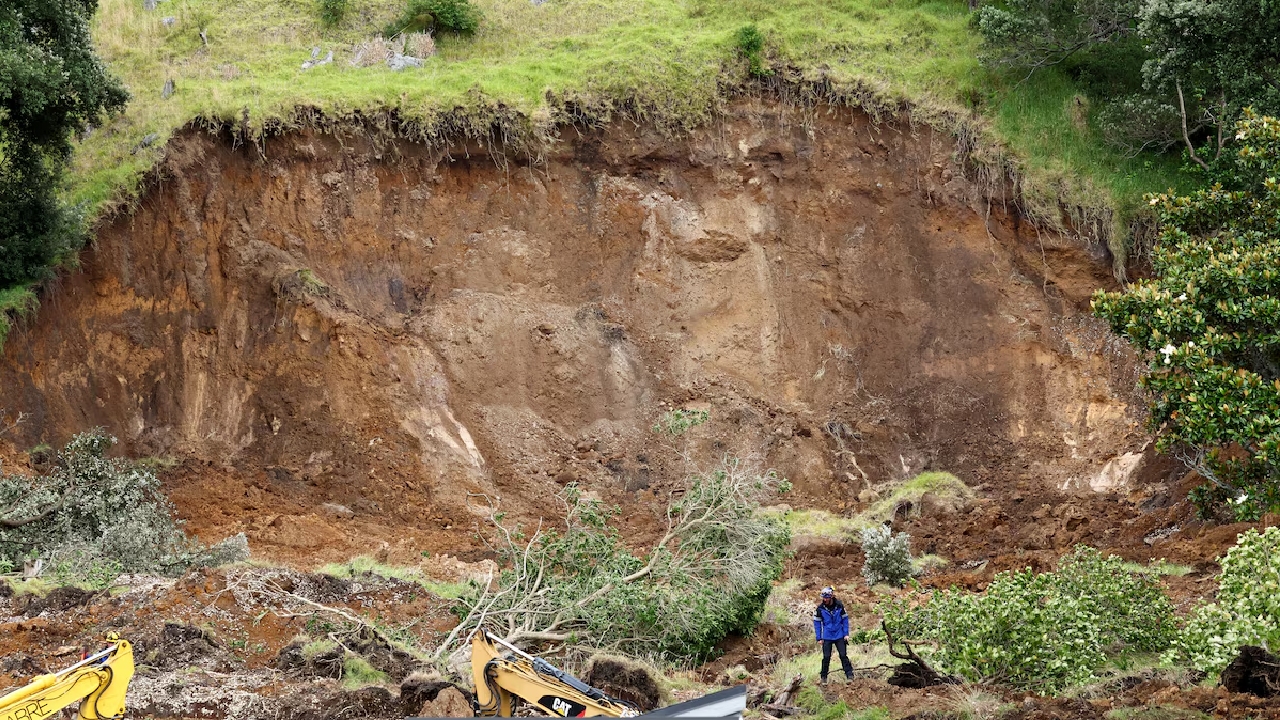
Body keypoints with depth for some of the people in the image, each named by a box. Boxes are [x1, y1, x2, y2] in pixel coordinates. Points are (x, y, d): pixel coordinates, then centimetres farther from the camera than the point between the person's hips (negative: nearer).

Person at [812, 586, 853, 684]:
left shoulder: (839, 606, -6)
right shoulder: (820, 608, -8)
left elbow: (845, 619, 3)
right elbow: (817, 623, -1)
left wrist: (846, 634, -2)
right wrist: (819, 638, -4)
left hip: (839, 636, 0)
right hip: (827, 637, 0)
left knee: (843, 655, -2)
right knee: (826, 657, -1)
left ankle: (850, 675, 5)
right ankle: (824, 677, 11)